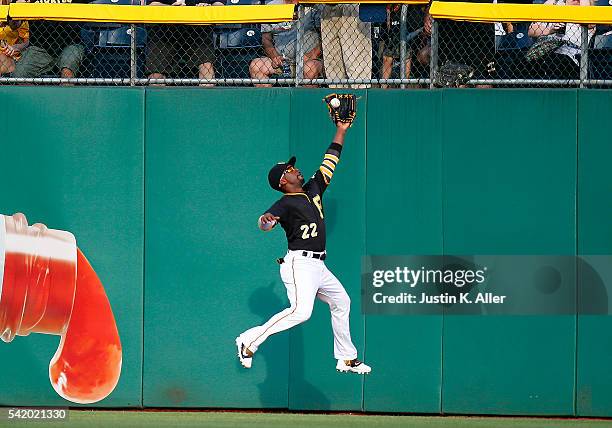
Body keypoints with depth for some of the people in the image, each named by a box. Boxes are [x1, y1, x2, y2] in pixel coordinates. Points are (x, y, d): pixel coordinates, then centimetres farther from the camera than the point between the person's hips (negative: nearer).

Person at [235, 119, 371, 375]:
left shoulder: (313, 190, 15)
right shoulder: (285, 203, -9)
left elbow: (329, 163, 21)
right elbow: (265, 222, -27)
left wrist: (341, 131, 21)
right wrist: (266, 219, -51)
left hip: (318, 266, 9)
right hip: (299, 263, -9)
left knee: (341, 303, 17)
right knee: (301, 311, -26)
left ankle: (347, 359, 27)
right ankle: (250, 340, -21)